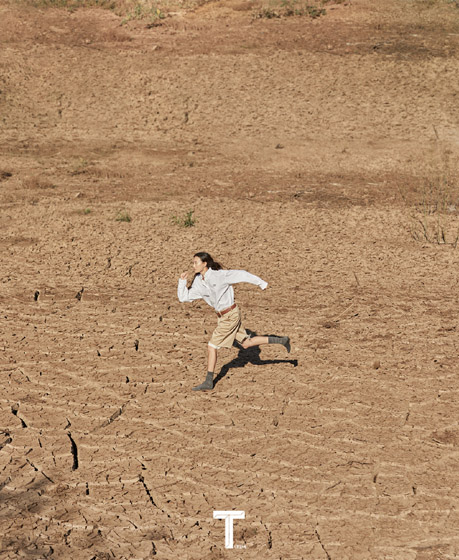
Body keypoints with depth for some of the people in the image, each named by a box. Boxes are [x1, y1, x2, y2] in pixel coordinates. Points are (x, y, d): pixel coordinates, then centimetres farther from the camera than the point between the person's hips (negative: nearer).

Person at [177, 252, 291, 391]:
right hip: (223, 316, 8)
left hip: (230, 315, -8)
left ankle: (208, 382, 3)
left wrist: (262, 283, -5)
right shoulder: (198, 282, 2)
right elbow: (183, 297, 3)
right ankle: (282, 341, 30)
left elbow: (241, 275, -11)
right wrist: (182, 281, -11)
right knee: (246, 343, 19)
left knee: (212, 347, -6)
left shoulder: (219, 275, -19)